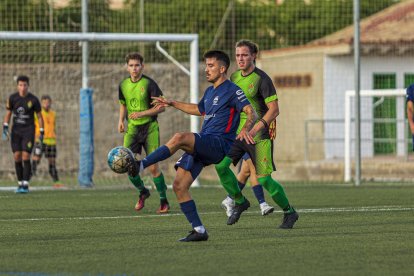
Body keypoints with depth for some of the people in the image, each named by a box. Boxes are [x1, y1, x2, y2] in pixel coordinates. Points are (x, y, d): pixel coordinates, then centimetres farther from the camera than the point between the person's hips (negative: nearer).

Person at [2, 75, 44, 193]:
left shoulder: (33, 100, -7)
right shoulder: (12, 98, -1)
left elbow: (39, 116, 3)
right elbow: (8, 114, 8)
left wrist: (41, 132, -1)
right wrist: (5, 127, -5)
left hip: (28, 130, -3)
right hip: (16, 130, 3)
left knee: (26, 157, -12)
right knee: (17, 157, -1)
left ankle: (25, 185, -11)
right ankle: (20, 184, 10)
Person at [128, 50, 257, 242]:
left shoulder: (232, 91, -4)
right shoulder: (210, 92, 23)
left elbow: (251, 112, -16)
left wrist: (246, 129, -36)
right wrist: (172, 104, 42)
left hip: (219, 144, -9)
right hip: (202, 146, 9)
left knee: (179, 138, -33)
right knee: (179, 186, -4)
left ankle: (140, 166, -32)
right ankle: (198, 231, 0)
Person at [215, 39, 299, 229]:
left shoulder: (261, 79, -12)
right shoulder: (234, 77, 9)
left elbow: (274, 109, -15)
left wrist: (257, 126, -25)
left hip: (259, 136, -6)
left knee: (264, 179, -8)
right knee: (220, 165, -14)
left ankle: (289, 212, 13)